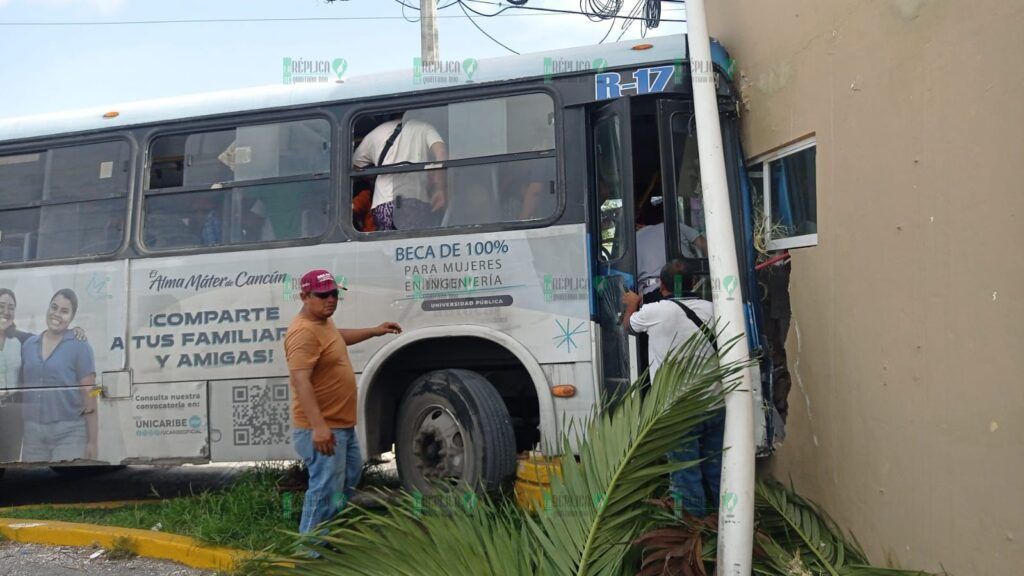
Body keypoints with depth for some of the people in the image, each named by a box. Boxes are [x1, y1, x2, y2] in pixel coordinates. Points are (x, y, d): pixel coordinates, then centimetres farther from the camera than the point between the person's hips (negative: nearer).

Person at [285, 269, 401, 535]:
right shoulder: (304, 332, -23)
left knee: (351, 475, 25)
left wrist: (375, 331, 36)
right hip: (320, 429, -11)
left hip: (342, 424, 11)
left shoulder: (324, 322, 10)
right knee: (326, 489, -8)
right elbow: (300, 381, -32)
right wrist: (318, 426, -39)